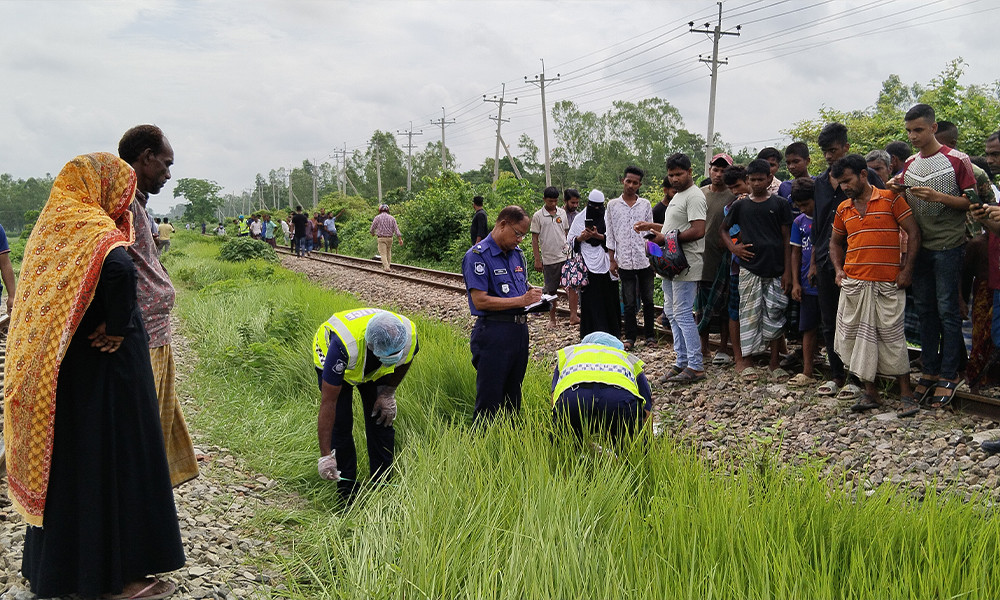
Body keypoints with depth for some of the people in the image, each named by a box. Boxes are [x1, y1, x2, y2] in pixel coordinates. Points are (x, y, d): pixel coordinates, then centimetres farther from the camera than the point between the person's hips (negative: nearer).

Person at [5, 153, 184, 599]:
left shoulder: (49, 227, 9)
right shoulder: (96, 231, -16)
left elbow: (42, 301, 9)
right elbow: (120, 270, -37)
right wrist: (118, 327, -22)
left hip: (58, 375, 8)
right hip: (105, 372, -8)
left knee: (64, 460, 17)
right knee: (115, 460, 2)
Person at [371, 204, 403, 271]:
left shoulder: (377, 217, -3)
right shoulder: (392, 218, 3)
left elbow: (372, 228, 2)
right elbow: (396, 229, -3)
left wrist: (373, 233, 25)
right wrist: (400, 239, -4)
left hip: (381, 238, -3)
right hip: (389, 238, 3)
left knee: (383, 254, -3)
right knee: (388, 252, 19)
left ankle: (386, 267, -17)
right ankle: (386, 266, 20)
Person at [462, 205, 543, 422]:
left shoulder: (517, 253, 14)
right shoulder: (477, 256, -11)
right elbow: (480, 301, -18)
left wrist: (532, 292, 3)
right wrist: (521, 301, -18)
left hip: (520, 329, 8)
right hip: (494, 333, -8)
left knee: (512, 397, 16)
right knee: (489, 402, -4)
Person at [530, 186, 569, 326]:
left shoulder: (562, 213, 9)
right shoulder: (538, 216, -2)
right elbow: (535, 239, -1)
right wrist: (537, 260, -5)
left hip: (565, 257, 3)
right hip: (548, 259, -3)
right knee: (551, 290, 5)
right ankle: (552, 317, 17)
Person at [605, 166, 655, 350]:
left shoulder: (645, 204, 6)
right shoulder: (613, 205, 4)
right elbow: (610, 235, 5)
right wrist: (612, 260, 2)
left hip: (645, 260, 1)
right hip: (625, 262, -1)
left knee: (648, 300, 7)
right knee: (629, 303, 4)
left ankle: (650, 334, 17)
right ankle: (630, 336, 13)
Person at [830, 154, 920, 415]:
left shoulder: (890, 199, -3)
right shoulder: (843, 209, 12)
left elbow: (913, 233, -4)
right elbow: (836, 242, 25)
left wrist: (907, 270, -9)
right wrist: (839, 269, 8)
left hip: (888, 285, -5)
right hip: (853, 285, 5)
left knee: (893, 337, -3)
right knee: (858, 337, 4)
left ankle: (906, 394, 7)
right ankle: (871, 393, 14)